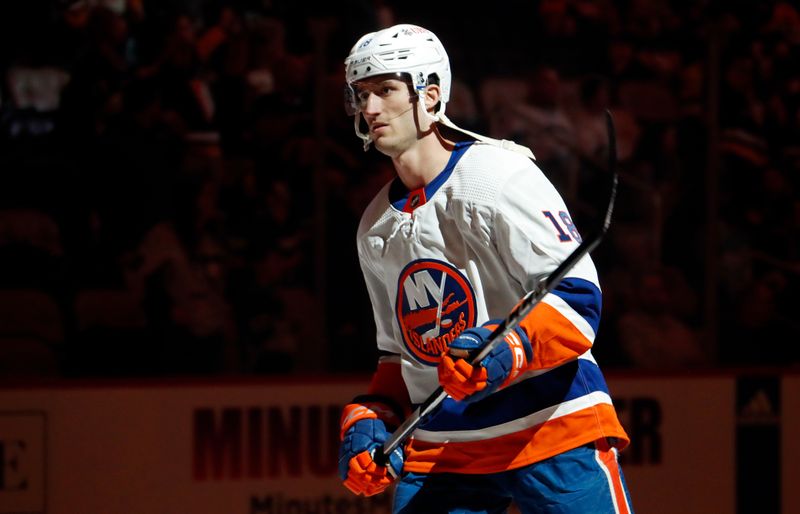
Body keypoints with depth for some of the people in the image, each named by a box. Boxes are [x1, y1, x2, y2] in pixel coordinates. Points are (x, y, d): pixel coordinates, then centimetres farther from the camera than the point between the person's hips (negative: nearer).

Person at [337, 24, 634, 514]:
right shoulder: (376, 229, 16)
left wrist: (508, 349, -30)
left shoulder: (498, 175, -8)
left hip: (552, 431, -6)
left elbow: (578, 296, -14)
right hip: (438, 448, 6)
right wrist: (369, 421, 9)